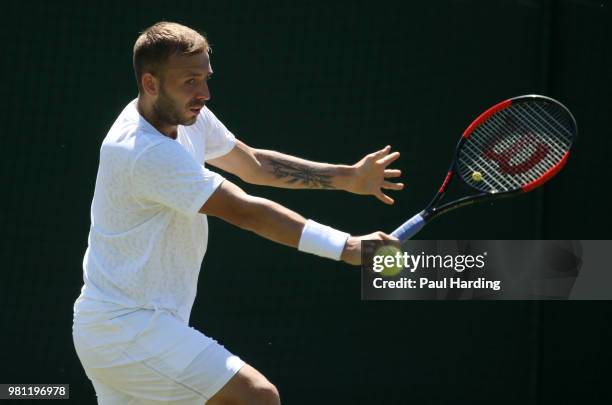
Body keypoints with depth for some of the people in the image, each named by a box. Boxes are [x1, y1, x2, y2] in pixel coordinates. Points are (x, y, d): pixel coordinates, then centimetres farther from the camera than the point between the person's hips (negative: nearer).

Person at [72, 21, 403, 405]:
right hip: (131, 330, -10)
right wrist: (347, 247, -28)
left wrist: (348, 176, 10)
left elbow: (253, 163, 17)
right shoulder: (149, 153, -25)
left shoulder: (185, 115, 6)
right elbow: (246, 212, -26)